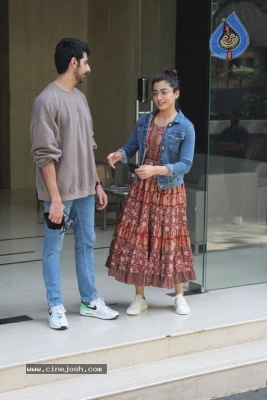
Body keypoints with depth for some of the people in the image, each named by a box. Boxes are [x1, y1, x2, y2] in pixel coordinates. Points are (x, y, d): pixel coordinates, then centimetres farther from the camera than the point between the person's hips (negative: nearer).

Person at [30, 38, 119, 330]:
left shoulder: (80, 98, 11)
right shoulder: (47, 100, -15)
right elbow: (44, 154, -18)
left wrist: (96, 184, 15)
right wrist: (55, 197, -20)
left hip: (84, 188, 8)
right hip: (60, 191, -8)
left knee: (86, 243, 14)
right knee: (53, 247, 3)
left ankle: (89, 301, 25)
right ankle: (56, 307, 12)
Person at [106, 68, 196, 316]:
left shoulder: (185, 127, -10)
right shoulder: (144, 121, 4)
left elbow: (185, 165, -15)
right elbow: (130, 148, 8)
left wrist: (156, 170, -27)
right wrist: (118, 155, -16)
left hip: (169, 192, -4)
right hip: (141, 190, 4)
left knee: (170, 241, 4)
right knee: (136, 241, 4)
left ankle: (179, 297, 21)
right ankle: (139, 297, 16)